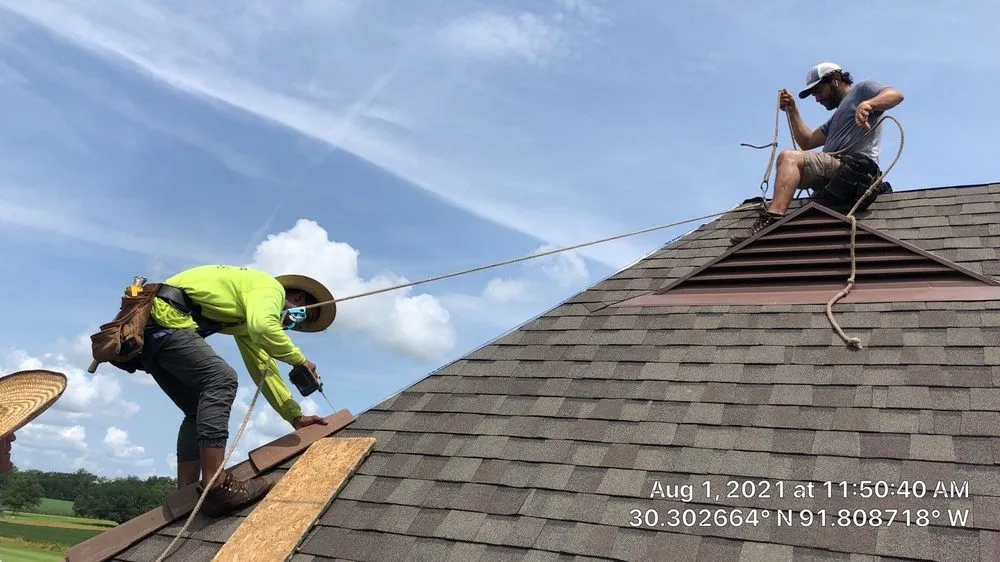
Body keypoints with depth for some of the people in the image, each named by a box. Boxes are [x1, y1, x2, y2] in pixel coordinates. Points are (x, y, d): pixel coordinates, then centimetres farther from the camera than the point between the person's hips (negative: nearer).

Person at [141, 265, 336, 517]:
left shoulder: (247, 319, 28)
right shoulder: (270, 288, -2)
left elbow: (263, 369, 27)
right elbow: (262, 327, -25)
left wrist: (295, 416, 25)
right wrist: (299, 359, -11)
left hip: (148, 332, 11)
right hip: (163, 318, -11)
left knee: (199, 411, 10)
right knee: (221, 379, -23)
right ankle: (216, 489, -31)